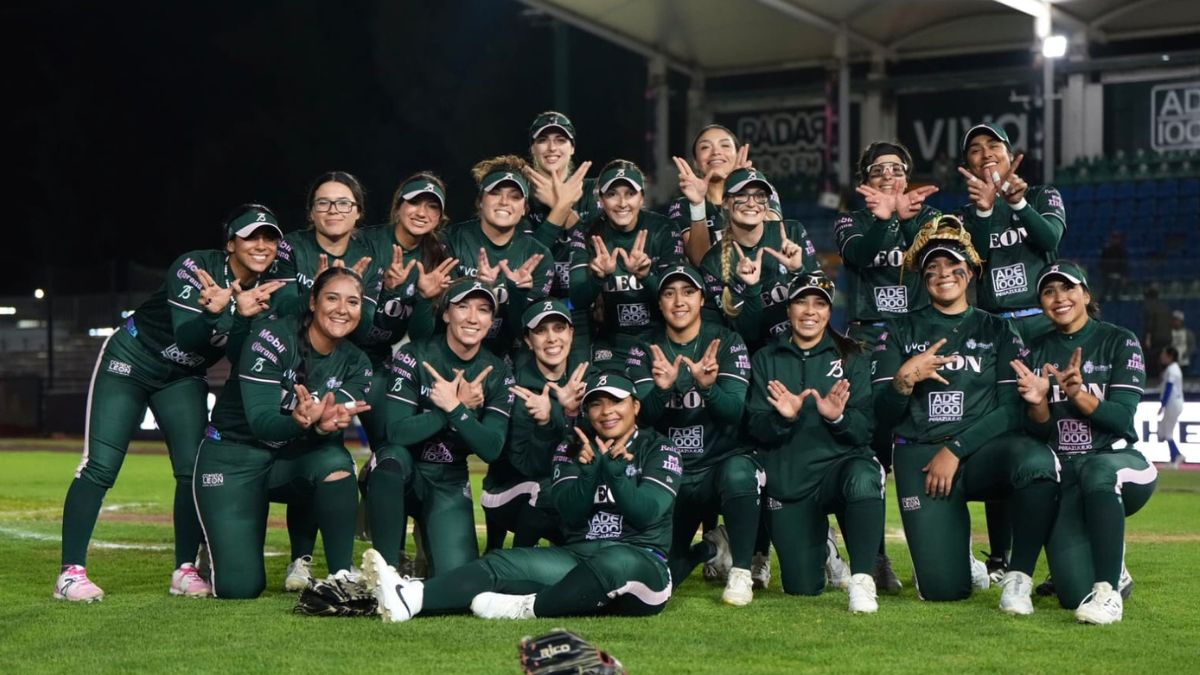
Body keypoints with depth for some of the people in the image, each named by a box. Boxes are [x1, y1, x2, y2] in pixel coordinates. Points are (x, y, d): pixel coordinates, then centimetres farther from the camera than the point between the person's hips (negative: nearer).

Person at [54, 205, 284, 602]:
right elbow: (186, 336, -34)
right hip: (129, 362, -5)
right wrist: (216, 311, -53)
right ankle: (70, 573, -9)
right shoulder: (195, 268, -24)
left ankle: (185, 571, 7)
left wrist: (240, 314, -35)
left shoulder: (267, 288, -8)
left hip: (182, 378, 6)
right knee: (100, 467, -11)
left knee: (195, 469, -5)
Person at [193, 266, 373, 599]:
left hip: (292, 459, 4)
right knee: (240, 587, -13)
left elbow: (334, 426, -19)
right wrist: (302, 421, -48)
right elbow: (261, 421, -26)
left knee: (335, 461, -33)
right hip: (233, 456, -4)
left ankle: (343, 576, -21)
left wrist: (325, 423, -44)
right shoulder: (274, 335, -18)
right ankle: (219, 551, 23)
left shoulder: (355, 363, -3)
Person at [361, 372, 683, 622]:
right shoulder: (573, 449, 14)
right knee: (501, 564, -19)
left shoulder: (660, 450, 3)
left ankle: (528, 607, -41)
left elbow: (644, 514, -11)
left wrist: (612, 466, -18)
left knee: (616, 562, -42)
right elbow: (571, 513, -1)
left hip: (641, 561, -4)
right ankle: (410, 597, -40)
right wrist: (591, 466, -16)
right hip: (578, 557, 4)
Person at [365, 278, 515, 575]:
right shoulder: (414, 357, -10)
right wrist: (462, 406, -22)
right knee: (393, 457, -39)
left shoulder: (497, 375, -1)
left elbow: (491, 449, -12)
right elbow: (397, 431, -22)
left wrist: (454, 407, -25)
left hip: (449, 484, 2)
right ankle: (386, 570, -26)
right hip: (400, 473, -2)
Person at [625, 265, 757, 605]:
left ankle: (741, 571, -19)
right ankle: (711, 547, 25)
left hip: (723, 460, -2)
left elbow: (734, 412, -16)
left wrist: (708, 386, -38)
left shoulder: (727, 343, -4)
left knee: (738, 474, -40)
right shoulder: (645, 351, 2)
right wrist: (661, 388, -34)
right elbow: (643, 417, -12)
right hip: (669, 473, 2)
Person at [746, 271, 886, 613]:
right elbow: (756, 428, 0)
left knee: (864, 479, -40)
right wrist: (781, 418, -21)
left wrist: (838, 418, -24)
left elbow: (864, 429, -3)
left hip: (840, 462, -1)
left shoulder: (851, 357, 7)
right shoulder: (766, 360, 9)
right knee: (802, 588, -2)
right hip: (788, 480, 2)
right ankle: (818, 544, 34)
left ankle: (862, 578, -26)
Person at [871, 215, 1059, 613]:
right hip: (920, 455, 0)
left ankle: (1019, 576, -20)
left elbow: (1011, 410, 1)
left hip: (982, 449, 0)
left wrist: (956, 450, -10)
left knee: (1037, 460, -38)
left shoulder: (996, 331, 13)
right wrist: (904, 379, -14)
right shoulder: (901, 333, 14)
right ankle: (959, 558, 21)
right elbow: (883, 416, 7)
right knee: (942, 588, -17)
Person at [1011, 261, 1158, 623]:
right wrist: (1037, 403, -16)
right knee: (1075, 594, -20)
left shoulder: (1120, 342, 2)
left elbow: (1122, 419, -9)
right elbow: (1038, 432, 6)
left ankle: (1108, 590, -37)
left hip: (1117, 462, -2)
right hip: (1060, 474, 2)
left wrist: (1078, 394, -27)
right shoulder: (1036, 354, 11)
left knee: (1097, 470, -43)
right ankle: (1111, 570, 17)